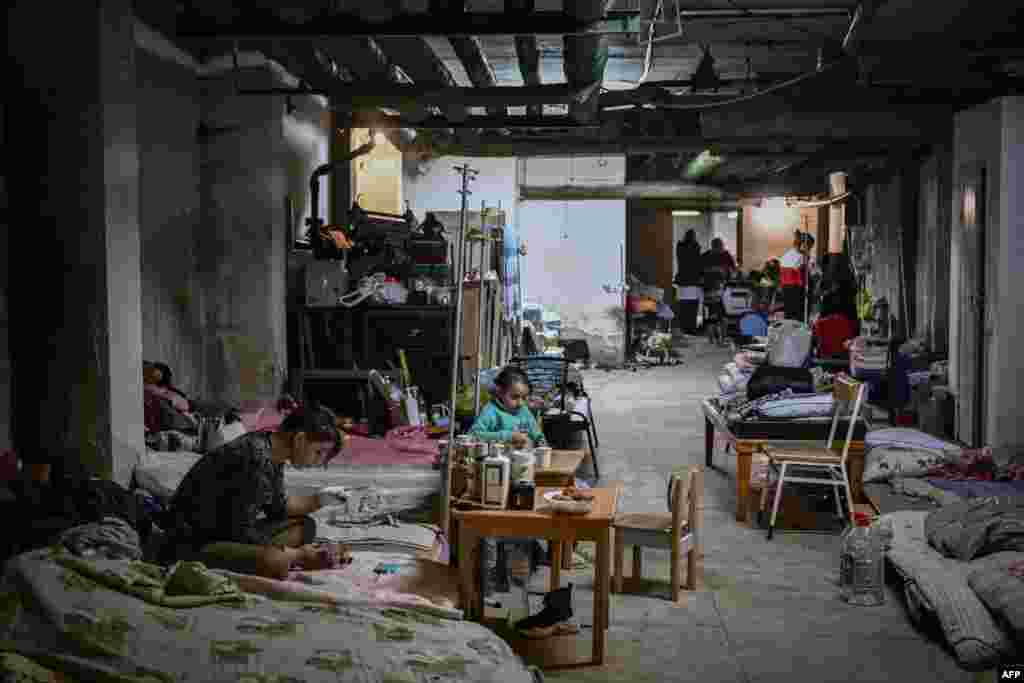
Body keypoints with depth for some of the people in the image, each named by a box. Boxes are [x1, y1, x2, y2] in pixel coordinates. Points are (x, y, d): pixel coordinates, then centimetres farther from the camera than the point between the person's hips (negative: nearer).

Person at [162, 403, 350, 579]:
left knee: (305, 526, 14)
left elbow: (277, 508, 18)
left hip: (227, 532, 10)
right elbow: (241, 531, -22)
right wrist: (298, 554, -13)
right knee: (277, 562, -33)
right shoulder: (256, 459, -26)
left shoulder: (272, 450, 2)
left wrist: (319, 500, 5)